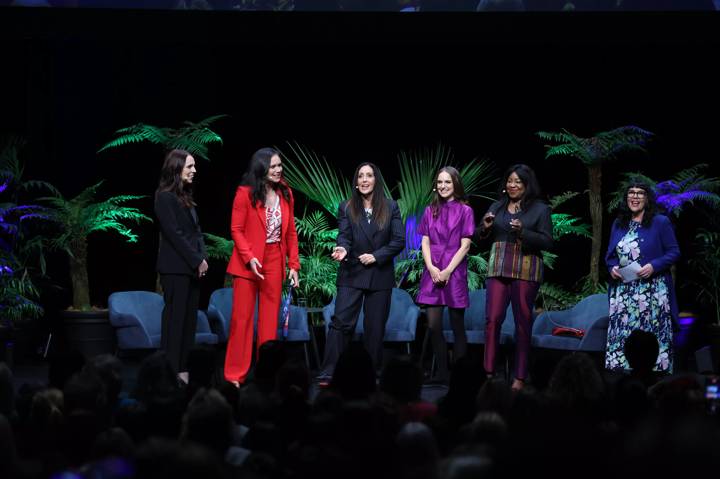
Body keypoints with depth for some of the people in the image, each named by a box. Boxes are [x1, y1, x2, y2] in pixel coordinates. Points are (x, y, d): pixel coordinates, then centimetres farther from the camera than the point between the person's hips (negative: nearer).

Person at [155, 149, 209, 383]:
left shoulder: (185, 197, 17)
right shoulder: (165, 197, -8)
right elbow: (174, 234, -13)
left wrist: (203, 258, 2)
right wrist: (196, 261, -12)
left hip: (192, 267, 8)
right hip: (175, 268, -8)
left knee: (189, 319, 6)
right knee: (175, 319, -7)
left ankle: (182, 371, 8)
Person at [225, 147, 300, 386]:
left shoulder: (285, 193, 5)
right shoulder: (245, 193, -8)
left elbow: (291, 232, 9)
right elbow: (236, 230, -8)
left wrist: (293, 264, 3)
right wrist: (249, 258, -19)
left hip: (274, 262, 4)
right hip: (248, 262, -4)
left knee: (270, 320, 7)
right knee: (242, 318, 0)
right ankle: (235, 375, 6)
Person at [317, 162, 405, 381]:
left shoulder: (391, 207, 5)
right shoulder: (346, 208, 5)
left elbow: (399, 240, -1)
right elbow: (344, 236, -6)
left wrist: (376, 256, -12)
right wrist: (343, 249, -29)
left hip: (380, 276, 1)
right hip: (352, 274, -1)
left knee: (375, 328, 5)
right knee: (341, 322, -10)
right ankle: (328, 374, -12)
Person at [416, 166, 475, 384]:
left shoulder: (464, 211, 0)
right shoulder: (430, 211, 11)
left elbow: (465, 245, -5)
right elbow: (425, 242, 7)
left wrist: (448, 271, -12)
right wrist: (431, 268, -8)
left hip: (454, 273, -3)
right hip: (432, 273, 3)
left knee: (457, 326, 2)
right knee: (434, 326, -3)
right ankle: (442, 372, 5)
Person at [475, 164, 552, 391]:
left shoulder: (540, 209, 1)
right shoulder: (497, 206, 12)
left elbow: (547, 242, -5)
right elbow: (481, 237, 16)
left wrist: (523, 232, -18)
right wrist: (485, 227, -6)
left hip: (526, 270, -3)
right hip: (498, 268, 3)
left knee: (523, 321, 2)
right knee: (493, 319, -6)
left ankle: (520, 377, 7)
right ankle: (488, 372, -3)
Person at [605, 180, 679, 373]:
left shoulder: (660, 222, 1)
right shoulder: (618, 225, 15)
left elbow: (674, 252, -2)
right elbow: (610, 255, 19)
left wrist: (653, 266, -16)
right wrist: (612, 268, -3)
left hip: (652, 292, -4)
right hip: (623, 292, 4)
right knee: (620, 339, -1)